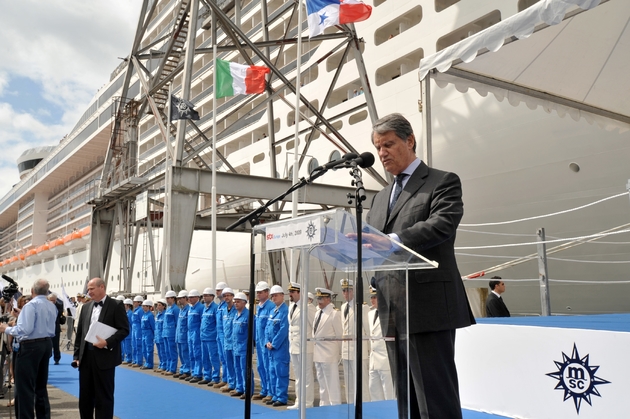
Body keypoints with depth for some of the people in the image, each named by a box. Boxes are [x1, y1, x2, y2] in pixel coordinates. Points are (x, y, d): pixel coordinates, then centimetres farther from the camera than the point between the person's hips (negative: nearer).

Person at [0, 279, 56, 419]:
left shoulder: (31, 305, -16)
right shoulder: (52, 307, 8)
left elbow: (25, 329, -23)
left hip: (31, 346, -8)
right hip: (47, 344, 8)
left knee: (25, 386, -1)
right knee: (41, 385, 17)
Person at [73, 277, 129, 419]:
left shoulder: (116, 306, -5)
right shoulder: (86, 307, 12)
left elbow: (124, 330, -9)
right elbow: (80, 332, 14)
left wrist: (107, 342, -21)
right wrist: (77, 355, 9)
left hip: (105, 357, -6)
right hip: (86, 356, 6)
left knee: (104, 396, 2)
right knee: (85, 395, 13)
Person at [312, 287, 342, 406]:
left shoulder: (334, 314, -10)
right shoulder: (318, 313, 12)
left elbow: (340, 335, -8)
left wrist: (339, 353, -5)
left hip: (329, 353, -8)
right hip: (318, 352, 8)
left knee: (332, 382, -1)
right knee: (322, 382, 16)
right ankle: (324, 404, 27)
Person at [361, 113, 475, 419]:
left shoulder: (443, 182, 1)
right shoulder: (381, 197, 22)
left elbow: (442, 224, -18)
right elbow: (372, 245, 19)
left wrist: (392, 242, -31)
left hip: (428, 306, -7)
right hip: (393, 311, 7)